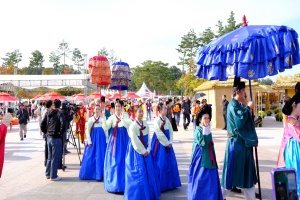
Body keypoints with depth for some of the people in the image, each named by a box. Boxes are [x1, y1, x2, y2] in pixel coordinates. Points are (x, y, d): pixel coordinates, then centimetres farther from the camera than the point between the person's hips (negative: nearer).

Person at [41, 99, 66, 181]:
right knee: (55, 158, 2)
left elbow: (42, 124, 10)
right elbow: (63, 124, -27)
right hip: (56, 138, -7)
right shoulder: (60, 113, -12)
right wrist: (60, 132, -12)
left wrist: (46, 132, 16)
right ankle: (53, 176, 8)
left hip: (49, 137, 7)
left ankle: (48, 174, 29)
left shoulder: (48, 113, 8)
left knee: (50, 157, 19)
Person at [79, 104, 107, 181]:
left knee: (101, 157, 0)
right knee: (90, 157, 3)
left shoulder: (103, 118, 4)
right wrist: (89, 141, -3)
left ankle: (99, 174, 7)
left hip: (101, 140, -1)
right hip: (93, 140, 1)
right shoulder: (90, 119, 6)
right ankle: (88, 174, 14)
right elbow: (88, 131, 4)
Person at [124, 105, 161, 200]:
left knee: (149, 172, 10)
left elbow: (148, 138, 6)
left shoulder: (146, 124, 5)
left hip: (146, 151, 6)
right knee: (138, 173, -2)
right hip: (136, 152, -6)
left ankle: (149, 192, 26)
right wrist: (142, 151, -14)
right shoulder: (132, 125, -14)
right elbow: (134, 141, -16)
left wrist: (147, 150, -4)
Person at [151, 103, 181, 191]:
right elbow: (159, 134, -17)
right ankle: (161, 184, 11)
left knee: (170, 162, 10)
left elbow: (170, 131, 7)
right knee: (160, 163, -2)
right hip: (160, 143, -7)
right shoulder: (157, 120, -13)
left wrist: (170, 142, -4)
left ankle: (169, 182, 24)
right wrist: (166, 143, -13)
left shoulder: (167, 120, 7)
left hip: (167, 143, 7)